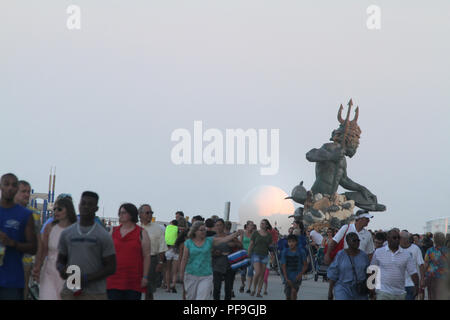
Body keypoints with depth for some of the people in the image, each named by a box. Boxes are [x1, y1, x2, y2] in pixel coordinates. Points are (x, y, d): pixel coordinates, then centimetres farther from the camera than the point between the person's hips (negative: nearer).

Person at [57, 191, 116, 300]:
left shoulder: (104, 236, 0)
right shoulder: (66, 233, 11)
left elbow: (111, 268, -1)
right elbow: (60, 260, 19)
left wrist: (87, 279, -13)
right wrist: (62, 269, -6)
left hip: (94, 294, -3)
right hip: (69, 293, 3)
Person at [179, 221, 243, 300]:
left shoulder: (210, 241, 0)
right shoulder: (188, 243, -1)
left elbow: (225, 239, -11)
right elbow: (184, 259, 2)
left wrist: (236, 234, -27)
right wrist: (181, 273, 4)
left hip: (206, 276, 0)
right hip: (191, 275, 1)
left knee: (203, 297, -9)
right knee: (191, 298, 11)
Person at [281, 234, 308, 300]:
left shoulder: (301, 252, -5)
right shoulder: (284, 252, -2)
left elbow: (305, 265, 1)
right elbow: (283, 266, -3)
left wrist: (301, 274, -15)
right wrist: (286, 278, -12)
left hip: (297, 276, -2)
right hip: (288, 276, 2)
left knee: (294, 291, -23)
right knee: (288, 296, 2)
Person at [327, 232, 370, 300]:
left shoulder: (363, 255, 1)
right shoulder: (340, 255, -7)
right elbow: (333, 274, -4)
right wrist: (330, 292, -6)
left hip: (359, 291, 3)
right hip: (343, 289, -3)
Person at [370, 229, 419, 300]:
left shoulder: (406, 254, 4)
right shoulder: (378, 252, 2)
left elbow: (413, 272, 1)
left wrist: (416, 285, -12)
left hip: (400, 294, 2)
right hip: (383, 292, -2)